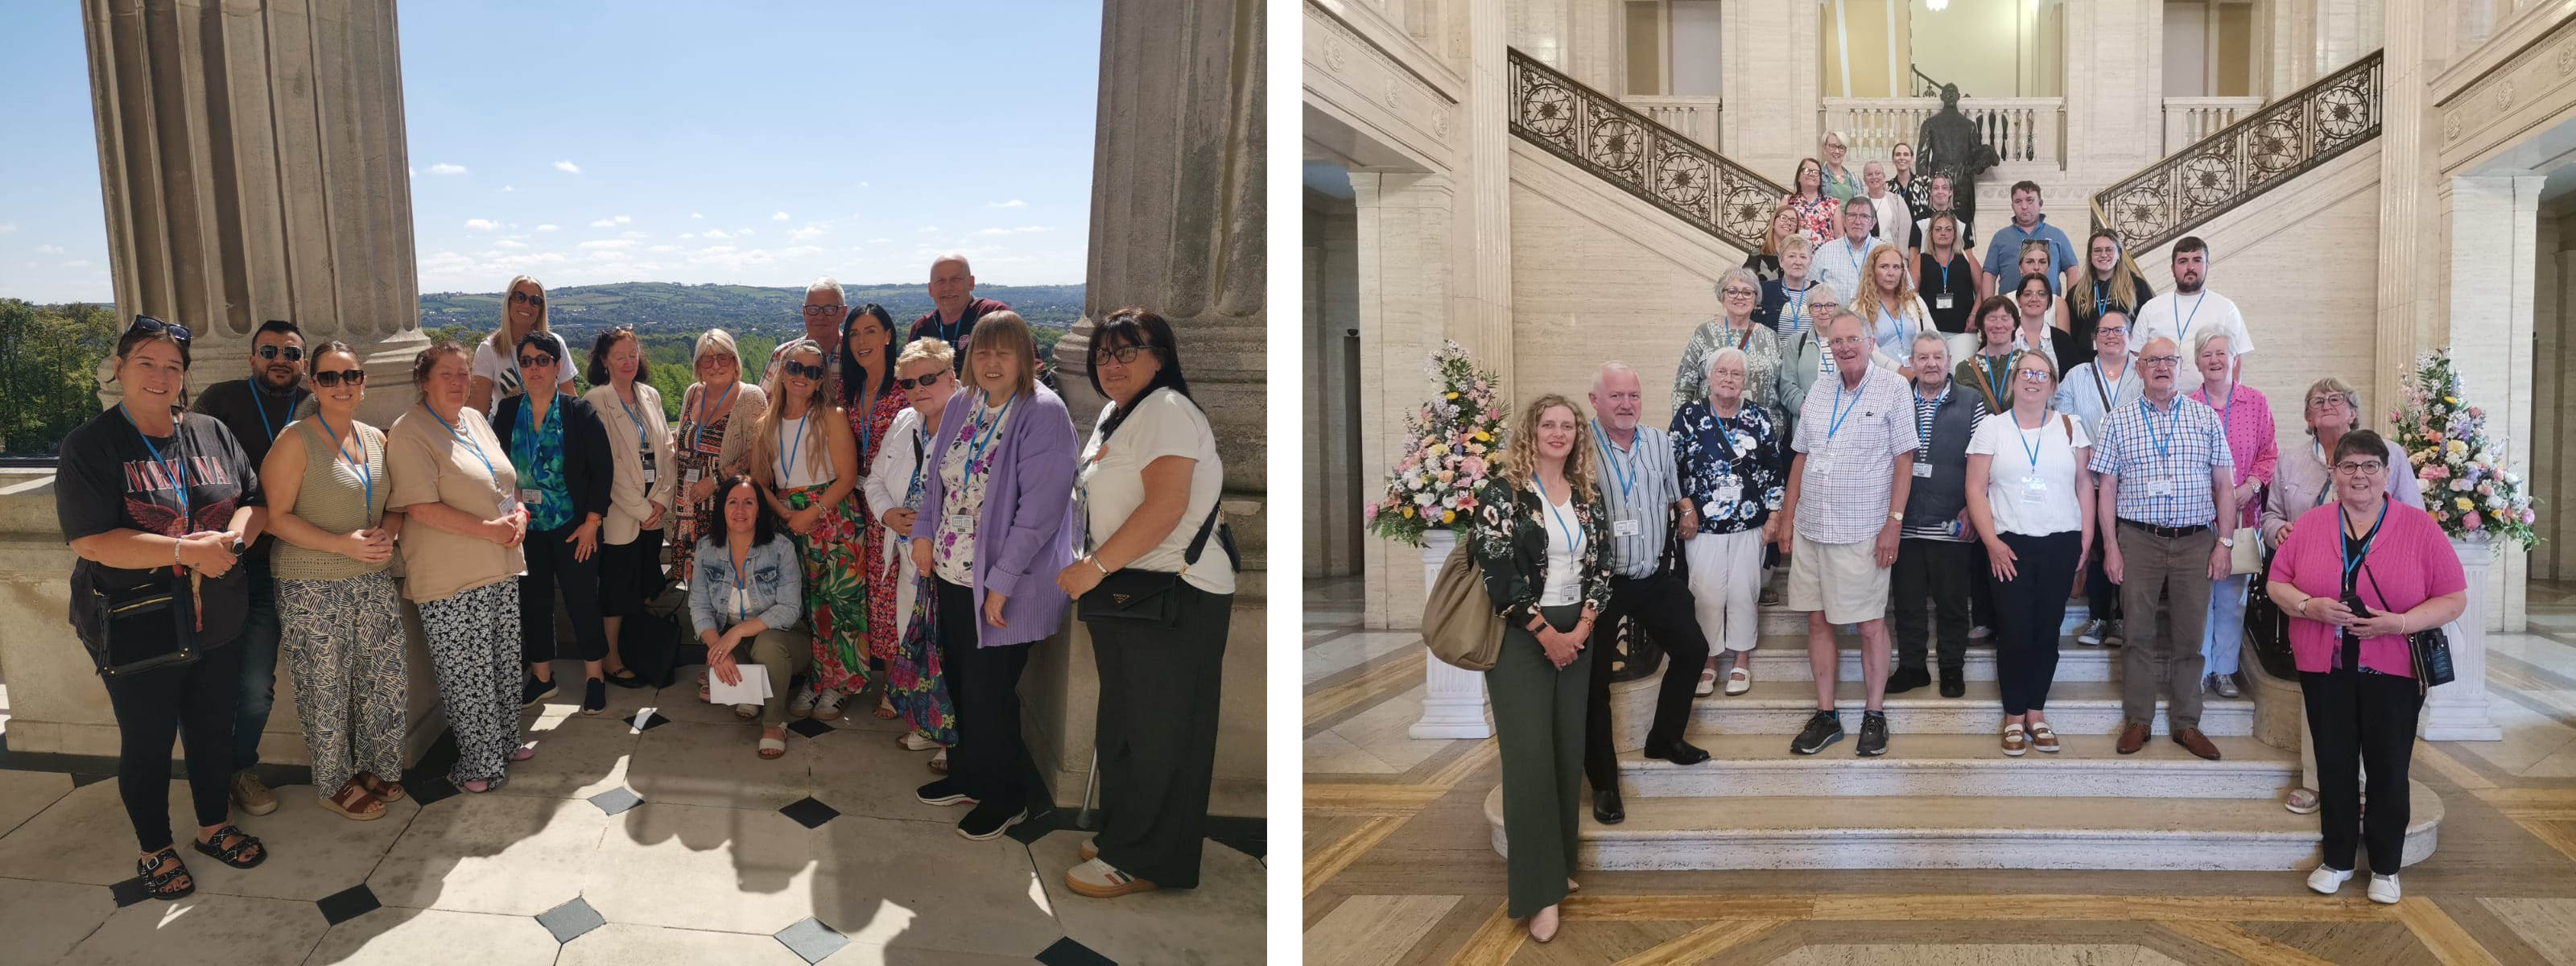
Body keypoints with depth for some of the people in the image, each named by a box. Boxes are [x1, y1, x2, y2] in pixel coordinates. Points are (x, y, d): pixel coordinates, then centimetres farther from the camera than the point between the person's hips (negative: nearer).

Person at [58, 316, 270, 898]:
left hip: (216, 619, 4)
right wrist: (188, 551, -24)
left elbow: (255, 500, 6)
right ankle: (155, 851, 27)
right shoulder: (91, 445, -10)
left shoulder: (212, 434, 5)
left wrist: (230, 537, -16)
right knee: (148, 741, 10)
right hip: (135, 627, -4)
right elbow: (88, 541, -19)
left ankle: (215, 827, 36)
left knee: (214, 728, 17)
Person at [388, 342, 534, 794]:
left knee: (506, 664, 17)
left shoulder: (475, 419, 12)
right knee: (468, 675, 1)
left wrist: (520, 513, -2)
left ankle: (506, 741, 33)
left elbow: (507, 481, 20)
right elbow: (421, 507, -20)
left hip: (502, 569, 8)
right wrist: (489, 529, -20)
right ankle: (477, 763, 14)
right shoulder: (410, 431, -12)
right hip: (451, 578, -8)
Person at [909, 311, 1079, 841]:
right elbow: (936, 476, 19)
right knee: (959, 682, 17)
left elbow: (1040, 509, -21)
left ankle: (1005, 797, 21)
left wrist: (1000, 584, -21)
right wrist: (924, 532, 4)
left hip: (1006, 587, -7)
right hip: (951, 576, 7)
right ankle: (967, 776, 36)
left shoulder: (1043, 414, -17)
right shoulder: (961, 406, 5)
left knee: (988, 694, 2)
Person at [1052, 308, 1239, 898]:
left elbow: (1166, 506, -24)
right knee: (1124, 722, 17)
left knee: (1158, 731, -1)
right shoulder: (1114, 416, 17)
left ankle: (1143, 860, 9)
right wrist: (1093, 575, 13)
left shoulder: (1166, 409, -14)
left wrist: (1094, 567, -23)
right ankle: (1124, 836, 29)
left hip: (1173, 595, -10)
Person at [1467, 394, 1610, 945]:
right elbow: (1496, 570, -14)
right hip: (1521, 637, -5)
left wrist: (1581, 628, -6)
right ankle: (1538, 890, -5)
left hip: (1576, 635, 5)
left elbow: (1601, 565, 8)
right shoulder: (1501, 492, -7)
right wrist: (1546, 634, -14)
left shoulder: (1587, 496, 10)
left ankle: (1559, 863, 22)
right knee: (1530, 755, -8)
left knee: (1568, 751, 8)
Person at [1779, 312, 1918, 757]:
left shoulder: (1893, 388, -3)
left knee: (1871, 624, 2)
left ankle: (1875, 715, 15)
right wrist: (1787, 518, 10)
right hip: (1811, 530, 5)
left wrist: (1894, 522, -11)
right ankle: (1826, 715, 18)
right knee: (1817, 621, 8)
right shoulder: (1818, 395, 11)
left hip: (1862, 532, -5)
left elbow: (1904, 459, -6)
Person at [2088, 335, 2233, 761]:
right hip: (2138, 539, -1)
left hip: (2195, 540, 1)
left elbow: (2224, 484, 8)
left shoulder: (2206, 418, 7)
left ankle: (2186, 723, 15)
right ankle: (2137, 721, 12)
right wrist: (2111, 548, -3)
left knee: (2189, 634, 5)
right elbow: (2107, 488, 3)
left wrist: (2224, 542, 0)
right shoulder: (2118, 421, 4)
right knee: (2139, 633, 3)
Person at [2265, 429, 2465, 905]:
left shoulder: (2420, 528, -3)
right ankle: (2338, 859, 24)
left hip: (2393, 672, -1)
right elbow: (2276, 584, 5)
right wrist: (2309, 606, -15)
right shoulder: (2310, 525, 3)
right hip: (2325, 669, 2)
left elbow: (2454, 598, -4)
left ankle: (2385, 866, 22)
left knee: (2388, 770, 7)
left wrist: (2398, 623, -18)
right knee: (2334, 766, 10)